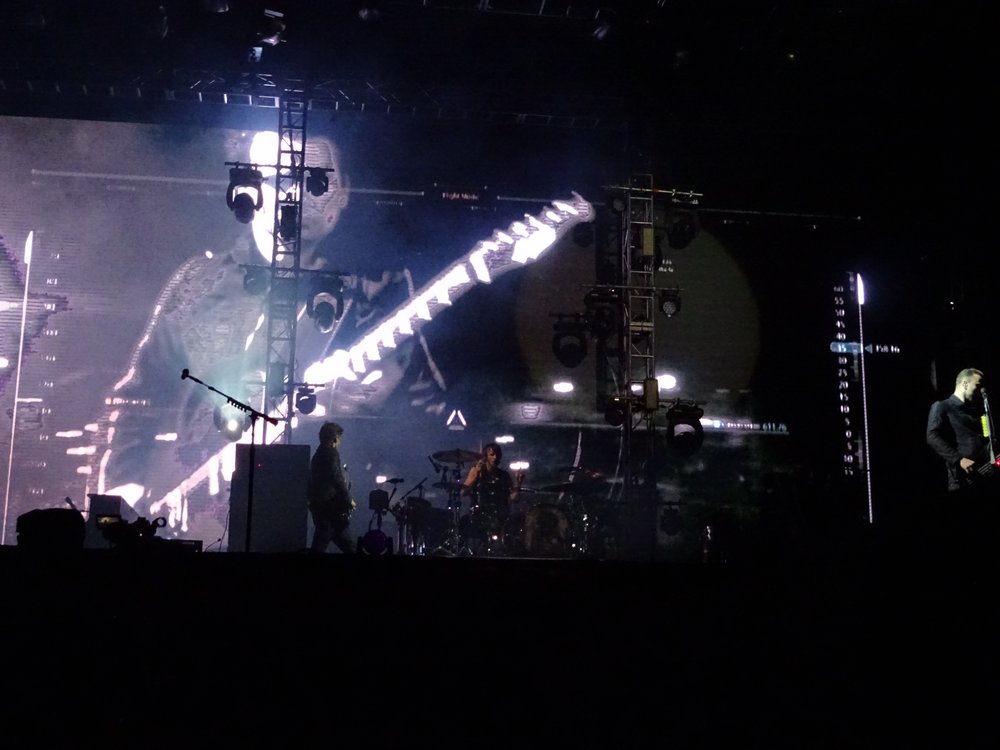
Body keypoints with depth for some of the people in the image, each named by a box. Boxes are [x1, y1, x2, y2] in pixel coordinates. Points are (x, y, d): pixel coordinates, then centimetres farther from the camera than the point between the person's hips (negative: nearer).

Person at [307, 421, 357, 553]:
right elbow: (337, 479, -20)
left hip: (319, 507, 9)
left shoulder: (317, 455, 19)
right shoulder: (331, 453, -9)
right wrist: (348, 500, -9)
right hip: (331, 508, -9)